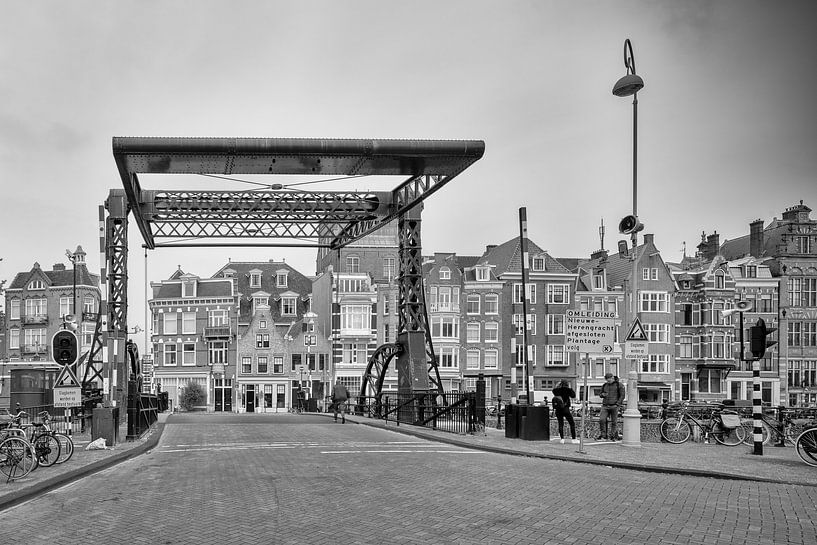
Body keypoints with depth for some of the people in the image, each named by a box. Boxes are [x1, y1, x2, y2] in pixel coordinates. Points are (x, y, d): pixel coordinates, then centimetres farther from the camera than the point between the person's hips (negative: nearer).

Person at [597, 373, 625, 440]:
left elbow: (622, 396, -2)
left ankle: (612, 436, 9)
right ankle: (603, 434, -3)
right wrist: (602, 394, 0)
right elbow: (600, 394, 24)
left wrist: (617, 404, -12)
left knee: (613, 422, -1)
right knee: (601, 420, -12)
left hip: (614, 406, -3)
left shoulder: (619, 385, 2)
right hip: (605, 406, 3)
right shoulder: (604, 385, 14)